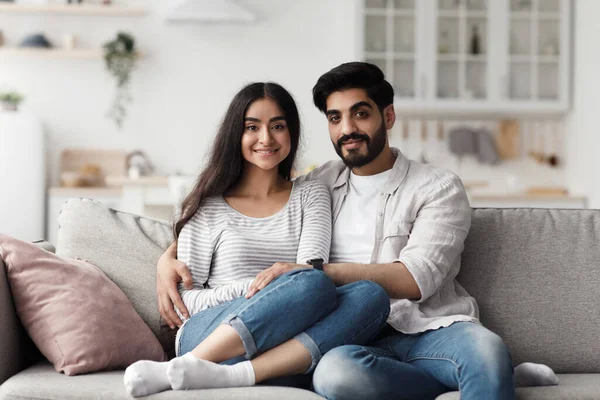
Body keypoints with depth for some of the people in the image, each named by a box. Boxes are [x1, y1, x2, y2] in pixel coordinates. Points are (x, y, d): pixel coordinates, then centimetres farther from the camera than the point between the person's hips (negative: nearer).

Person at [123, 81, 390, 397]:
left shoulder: (311, 195, 21)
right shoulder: (208, 206, 15)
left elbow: (314, 266, 3)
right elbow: (185, 298, 7)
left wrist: (289, 272, -21)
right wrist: (251, 288, -11)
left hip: (284, 351, 3)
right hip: (208, 334, -3)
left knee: (371, 295, -28)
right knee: (313, 285, -32)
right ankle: (183, 367, -36)